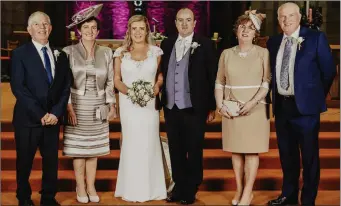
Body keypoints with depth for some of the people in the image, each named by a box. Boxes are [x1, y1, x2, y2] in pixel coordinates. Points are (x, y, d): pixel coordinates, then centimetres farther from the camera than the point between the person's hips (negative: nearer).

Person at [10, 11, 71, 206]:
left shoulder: (60, 55, 9)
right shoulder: (20, 54, -4)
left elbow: (66, 87, 5)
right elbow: (18, 87, -12)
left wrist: (56, 112, -9)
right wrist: (40, 114, -17)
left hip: (53, 118, 3)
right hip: (28, 119, -3)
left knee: (52, 161, 10)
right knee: (25, 162, 11)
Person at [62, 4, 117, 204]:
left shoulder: (106, 52, 3)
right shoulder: (69, 51, -5)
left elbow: (110, 82, 6)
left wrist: (112, 105, 3)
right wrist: (69, 106, -12)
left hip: (98, 107, 2)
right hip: (77, 106, -2)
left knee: (94, 147, 9)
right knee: (78, 147, 4)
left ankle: (91, 186, 20)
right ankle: (80, 187, 18)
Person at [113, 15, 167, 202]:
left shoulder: (156, 51, 5)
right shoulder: (121, 52, 5)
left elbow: (161, 76, 7)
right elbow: (117, 79, 5)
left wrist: (157, 86, -13)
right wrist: (128, 90, -13)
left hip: (150, 103, 0)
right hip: (128, 104, 0)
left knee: (149, 143, 2)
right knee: (131, 143, 3)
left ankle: (150, 189, 12)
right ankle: (132, 190, 11)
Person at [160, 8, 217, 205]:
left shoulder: (206, 44, -3)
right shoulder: (167, 44, 9)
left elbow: (213, 77, -3)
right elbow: (163, 73, 11)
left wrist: (212, 106, -5)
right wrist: (161, 100, 7)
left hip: (194, 108, -4)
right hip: (171, 107, 4)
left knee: (194, 151, 7)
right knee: (176, 151, 12)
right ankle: (179, 187, 24)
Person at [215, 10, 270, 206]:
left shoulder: (263, 53, -1)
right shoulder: (226, 54, 8)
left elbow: (267, 82, -5)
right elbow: (219, 82, 10)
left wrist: (252, 102, -16)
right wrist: (220, 105, -2)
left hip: (255, 108, -3)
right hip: (231, 110, 3)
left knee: (252, 150, 0)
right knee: (236, 149, 6)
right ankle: (239, 190, 15)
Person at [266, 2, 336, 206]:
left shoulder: (316, 38, -6)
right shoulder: (274, 42, 8)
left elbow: (329, 70, -2)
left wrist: (315, 95, 5)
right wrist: (275, 95, 11)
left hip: (305, 105, -5)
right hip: (281, 105, 5)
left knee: (309, 156, 4)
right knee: (287, 154, 16)